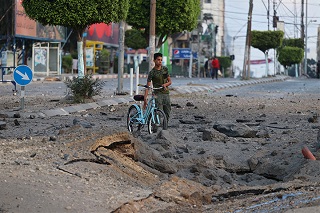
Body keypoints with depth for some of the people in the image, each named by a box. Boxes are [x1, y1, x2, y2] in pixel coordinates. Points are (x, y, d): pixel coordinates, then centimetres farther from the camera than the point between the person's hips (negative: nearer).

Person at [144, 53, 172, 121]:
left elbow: (170, 81, 12)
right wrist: (145, 98, -19)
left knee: (167, 114, 5)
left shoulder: (165, 69, 8)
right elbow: (148, 86, -9)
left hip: (166, 93, 5)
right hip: (158, 94, -5)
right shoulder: (152, 72, -6)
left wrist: (165, 84, -12)